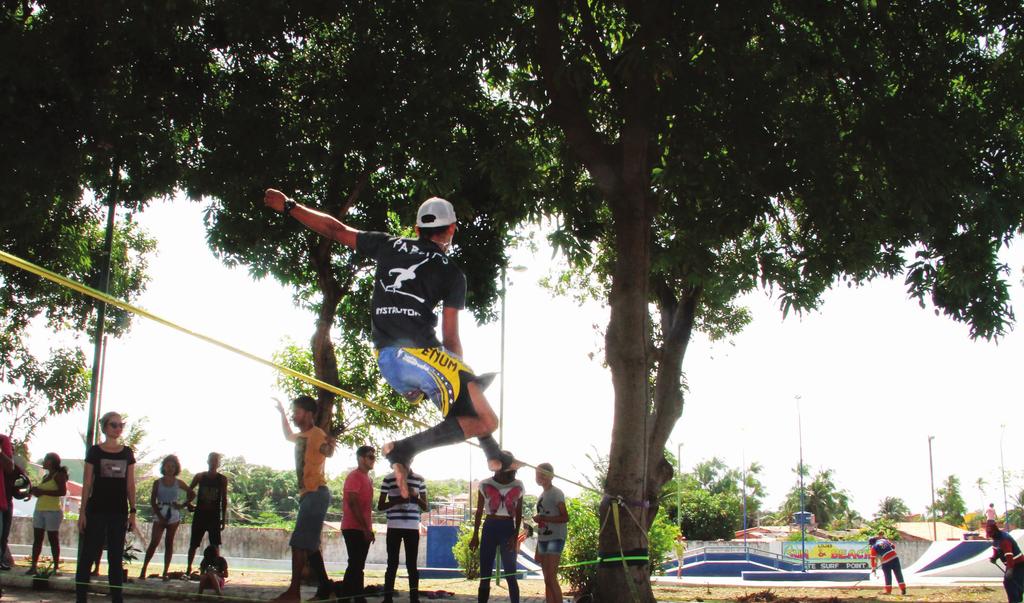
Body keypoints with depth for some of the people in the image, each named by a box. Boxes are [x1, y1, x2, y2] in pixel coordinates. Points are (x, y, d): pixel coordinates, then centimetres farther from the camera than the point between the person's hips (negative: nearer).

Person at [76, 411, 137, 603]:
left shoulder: (127, 453, 9)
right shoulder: (94, 451, 1)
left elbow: (130, 485, 9)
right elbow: (87, 483, 0)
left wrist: (132, 512, 4)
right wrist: (82, 511, -5)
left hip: (119, 512, 3)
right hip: (96, 511, -3)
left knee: (116, 558, 6)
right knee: (88, 555, -3)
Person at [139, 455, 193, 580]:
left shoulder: (178, 483, 7)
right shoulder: (157, 483, 4)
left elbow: (191, 494, 18)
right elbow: (152, 501, 0)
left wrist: (183, 505, 3)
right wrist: (160, 516, -10)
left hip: (174, 515, 1)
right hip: (160, 514, -1)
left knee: (169, 543, 3)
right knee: (154, 542, -12)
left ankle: (165, 572, 5)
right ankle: (144, 568, -9)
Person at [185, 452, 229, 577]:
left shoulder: (222, 479, 2)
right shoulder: (200, 476, 4)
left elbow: (224, 499, 4)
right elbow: (189, 490, 16)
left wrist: (223, 518, 2)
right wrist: (189, 504, 2)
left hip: (214, 516, -1)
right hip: (200, 514, 1)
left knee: (215, 545, -4)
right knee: (193, 543, 5)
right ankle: (189, 569, 15)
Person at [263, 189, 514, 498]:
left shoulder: (389, 246, 13)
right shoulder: (452, 274, 2)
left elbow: (335, 229, 19)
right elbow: (450, 337, -1)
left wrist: (288, 206, 30)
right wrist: (461, 374, 11)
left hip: (385, 360, 7)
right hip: (420, 354, -7)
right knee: (485, 420, -9)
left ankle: (492, 451, 28)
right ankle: (406, 449, -15)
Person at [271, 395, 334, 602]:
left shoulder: (316, 434, -12)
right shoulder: (301, 436, 16)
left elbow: (327, 452, -36)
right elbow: (288, 436, 42)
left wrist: (328, 446, -59)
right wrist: (281, 413, 37)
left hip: (316, 494, -10)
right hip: (306, 494, 10)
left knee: (299, 543, -14)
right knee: (310, 545, 12)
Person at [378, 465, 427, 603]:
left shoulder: (419, 480, 8)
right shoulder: (389, 479, 3)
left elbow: (425, 507, 10)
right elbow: (380, 506, 3)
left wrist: (415, 496, -10)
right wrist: (397, 500, -14)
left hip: (413, 527, 2)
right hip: (394, 527, -1)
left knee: (412, 565, 3)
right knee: (392, 564, -1)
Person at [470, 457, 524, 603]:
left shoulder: (518, 487, 0)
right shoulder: (485, 485, -2)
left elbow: (518, 514, 5)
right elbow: (479, 511, 6)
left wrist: (515, 536, -5)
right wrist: (475, 535, 3)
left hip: (508, 528, 0)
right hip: (490, 527, 1)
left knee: (510, 574, -3)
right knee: (485, 573, 3)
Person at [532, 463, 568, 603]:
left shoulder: (556, 493, -8)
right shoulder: (542, 494, 17)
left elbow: (565, 517, -16)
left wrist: (543, 518, -21)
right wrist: (537, 549, 20)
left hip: (555, 538, -9)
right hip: (543, 539, 9)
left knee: (551, 578, -15)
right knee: (547, 580, 8)